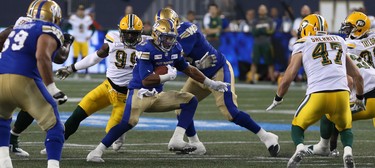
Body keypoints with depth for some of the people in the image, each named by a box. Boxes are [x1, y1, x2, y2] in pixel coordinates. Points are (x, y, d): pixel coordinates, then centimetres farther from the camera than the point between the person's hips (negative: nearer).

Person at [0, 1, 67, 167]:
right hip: (24, 82, -6)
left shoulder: (18, 28, 26)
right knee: (54, 127, 7)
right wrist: (52, 88, -10)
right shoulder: (50, 31, 5)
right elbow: (42, 56, -13)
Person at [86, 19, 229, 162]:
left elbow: (188, 69, 19)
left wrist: (211, 83, 21)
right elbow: (146, 81, -24)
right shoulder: (146, 49, -19)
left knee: (191, 101, -1)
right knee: (129, 121, -31)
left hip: (157, 96, 8)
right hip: (139, 93, -8)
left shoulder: (174, 49, 4)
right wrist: (168, 76, -20)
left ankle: (177, 140, -9)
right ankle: (97, 152, -23)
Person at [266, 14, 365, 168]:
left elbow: (287, 78, 10)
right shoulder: (339, 42, 24)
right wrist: (359, 98, 47)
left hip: (317, 95, -2)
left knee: (297, 125, 21)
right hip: (342, 94, 3)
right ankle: (348, 151, -2)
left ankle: (299, 147, -9)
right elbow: (357, 76, 29)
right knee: (345, 128, 28)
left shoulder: (303, 45, 13)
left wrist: (277, 99, 26)